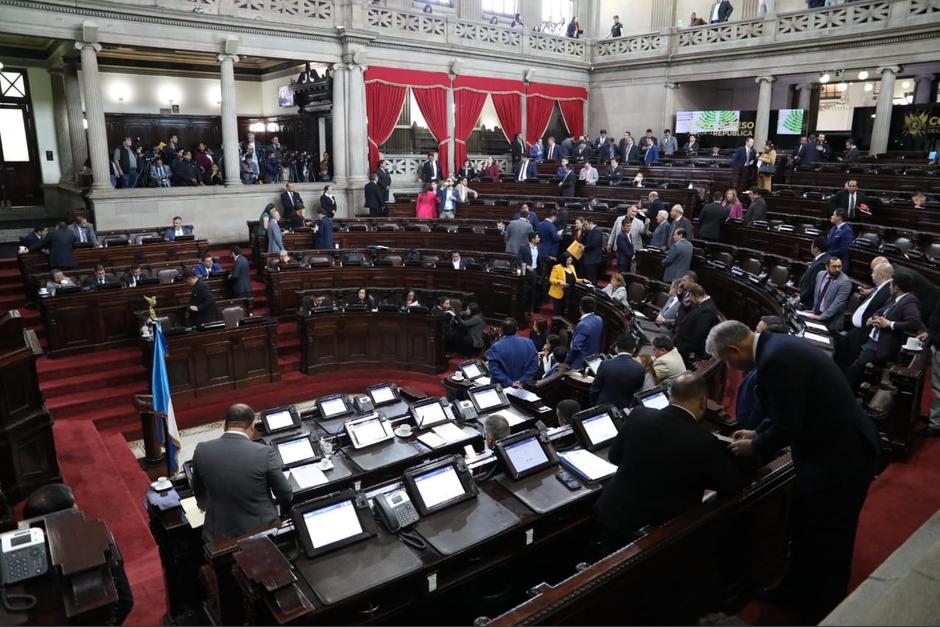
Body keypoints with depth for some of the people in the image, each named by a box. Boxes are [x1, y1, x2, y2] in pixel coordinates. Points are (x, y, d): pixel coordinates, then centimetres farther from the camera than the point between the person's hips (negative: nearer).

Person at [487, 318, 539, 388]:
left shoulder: (496, 348, -18)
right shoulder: (529, 343, -8)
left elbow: (494, 370, -22)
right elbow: (534, 365, -9)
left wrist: (509, 383, -19)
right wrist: (522, 381, -12)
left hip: (502, 388, -3)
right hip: (523, 387, 3)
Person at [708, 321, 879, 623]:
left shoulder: (775, 359, -28)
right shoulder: (777, 345, 4)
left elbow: (789, 426, -25)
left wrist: (755, 447, -8)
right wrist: (759, 434, 11)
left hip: (841, 456, -10)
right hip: (834, 446, 10)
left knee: (827, 541, 9)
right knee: (802, 528, 23)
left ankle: (821, 613, 29)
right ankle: (796, 591, 42)